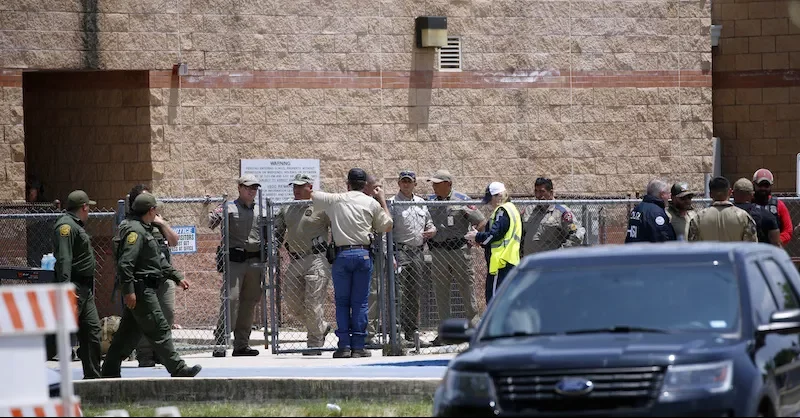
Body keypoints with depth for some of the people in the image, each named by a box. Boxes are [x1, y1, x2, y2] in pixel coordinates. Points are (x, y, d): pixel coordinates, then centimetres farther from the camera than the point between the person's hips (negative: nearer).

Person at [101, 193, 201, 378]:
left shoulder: (145, 230, 20)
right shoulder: (135, 231, -14)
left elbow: (160, 259, 27)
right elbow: (125, 263, -22)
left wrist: (178, 276, 24)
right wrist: (128, 290, -25)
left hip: (145, 290, 11)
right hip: (140, 289, -11)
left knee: (129, 332, 12)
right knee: (159, 330, -9)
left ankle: (110, 370, 14)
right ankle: (178, 369, -9)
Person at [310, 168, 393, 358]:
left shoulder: (335, 200, 5)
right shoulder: (372, 203, 4)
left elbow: (310, 194, 15)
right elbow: (387, 226, 12)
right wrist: (382, 200, 22)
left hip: (342, 254, 0)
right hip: (363, 253, 0)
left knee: (342, 301, 6)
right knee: (360, 302, 3)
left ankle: (344, 345, -1)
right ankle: (358, 346, 1)